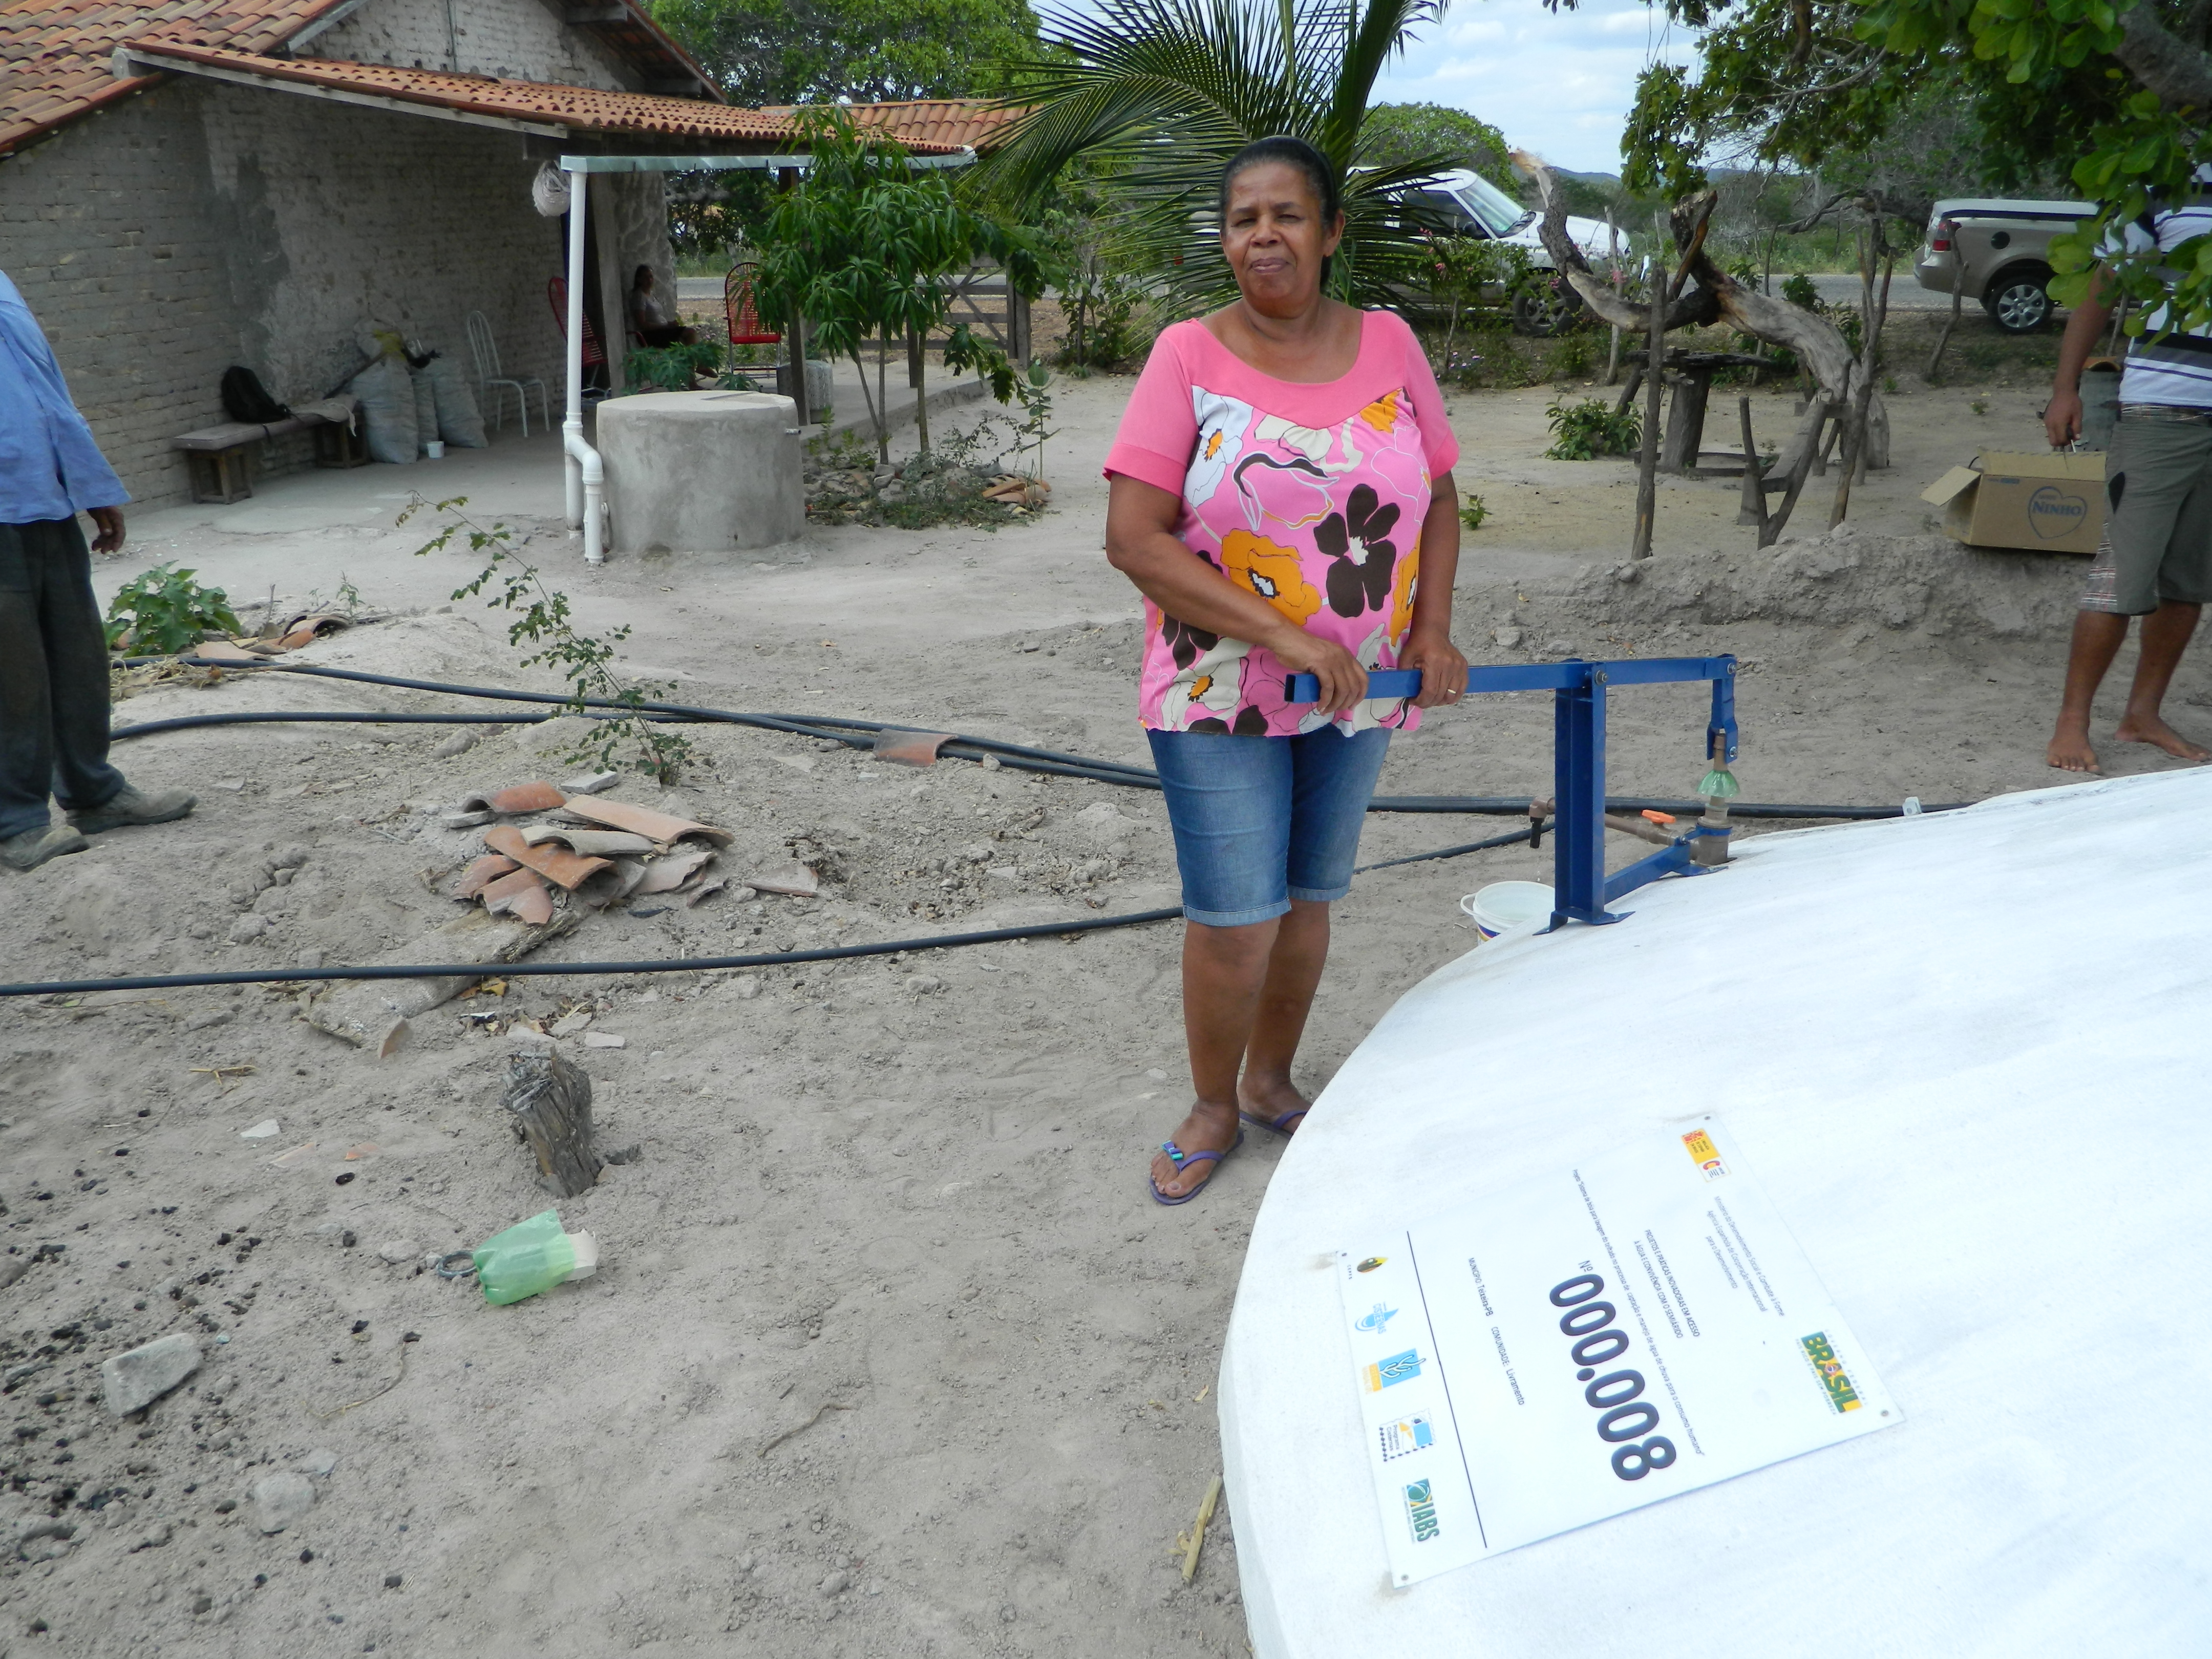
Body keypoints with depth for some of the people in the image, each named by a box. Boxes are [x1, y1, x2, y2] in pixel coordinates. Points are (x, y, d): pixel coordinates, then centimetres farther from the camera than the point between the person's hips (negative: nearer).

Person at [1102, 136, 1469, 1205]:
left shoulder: (1387, 345, 3)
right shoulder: (1189, 356, -9)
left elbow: (1438, 498, 12)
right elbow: (1133, 539, -16)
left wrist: (1432, 631, -4)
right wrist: (1285, 635, -22)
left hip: (1360, 690, 4)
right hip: (1221, 694, -4)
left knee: (1308, 897, 15)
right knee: (1236, 917, -1)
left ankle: (1271, 1079, 37)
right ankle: (1212, 1108, 24)